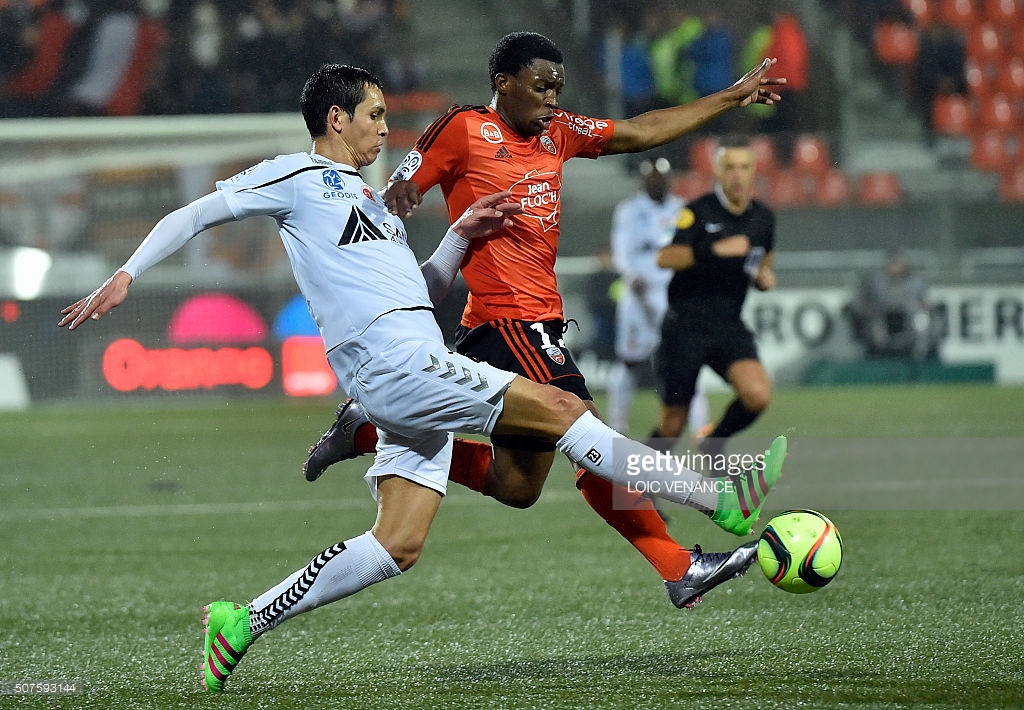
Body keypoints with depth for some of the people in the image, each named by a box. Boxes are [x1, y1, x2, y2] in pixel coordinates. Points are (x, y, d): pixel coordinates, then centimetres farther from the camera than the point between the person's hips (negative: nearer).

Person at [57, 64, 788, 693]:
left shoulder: (370, 200, 29)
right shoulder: (297, 177, 4)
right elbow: (192, 215, 5)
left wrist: (461, 235, 16)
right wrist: (125, 275, -5)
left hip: (421, 370, 9)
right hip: (392, 360, -9)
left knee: (397, 546, 3)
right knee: (559, 406, -15)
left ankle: (242, 625, 7)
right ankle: (724, 503, -17)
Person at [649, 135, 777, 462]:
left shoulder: (763, 218, 7)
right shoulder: (699, 211, -8)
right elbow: (665, 258, -18)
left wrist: (764, 276, 2)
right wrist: (716, 250, -28)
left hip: (729, 325, 4)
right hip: (686, 324, -3)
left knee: (757, 393, -23)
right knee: (673, 424, 0)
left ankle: (715, 444, 6)